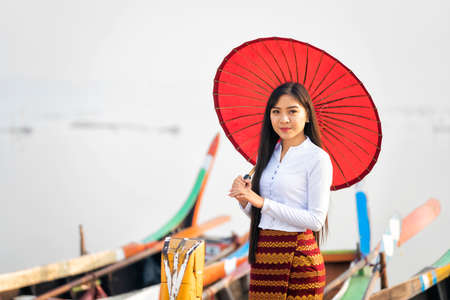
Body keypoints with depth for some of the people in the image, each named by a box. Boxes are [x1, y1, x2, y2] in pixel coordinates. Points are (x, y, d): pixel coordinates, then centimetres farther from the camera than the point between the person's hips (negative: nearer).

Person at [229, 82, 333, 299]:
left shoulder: (317, 158, -8)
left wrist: (263, 202, -17)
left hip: (297, 257, -6)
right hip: (262, 254, 6)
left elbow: (316, 220, -15)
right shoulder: (268, 154, 13)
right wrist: (244, 199, -6)